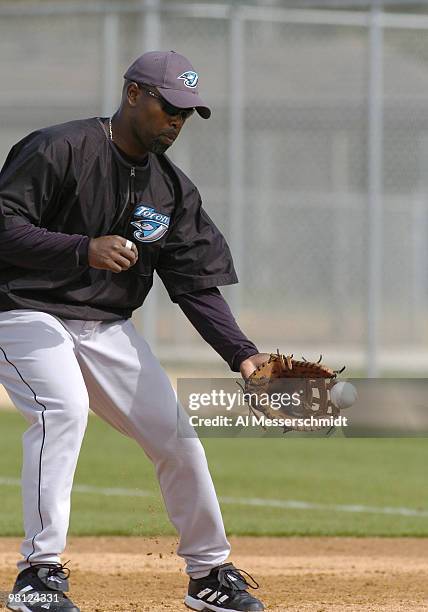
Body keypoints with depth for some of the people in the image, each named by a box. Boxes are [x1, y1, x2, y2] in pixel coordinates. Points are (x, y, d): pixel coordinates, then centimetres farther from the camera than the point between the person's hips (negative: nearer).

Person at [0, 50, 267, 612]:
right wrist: (83, 249, -33)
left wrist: (242, 354, -13)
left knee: (177, 434, 2)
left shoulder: (173, 189, 6)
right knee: (63, 408, -32)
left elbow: (196, 285, 2)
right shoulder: (59, 150, -14)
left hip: (109, 328, 7)